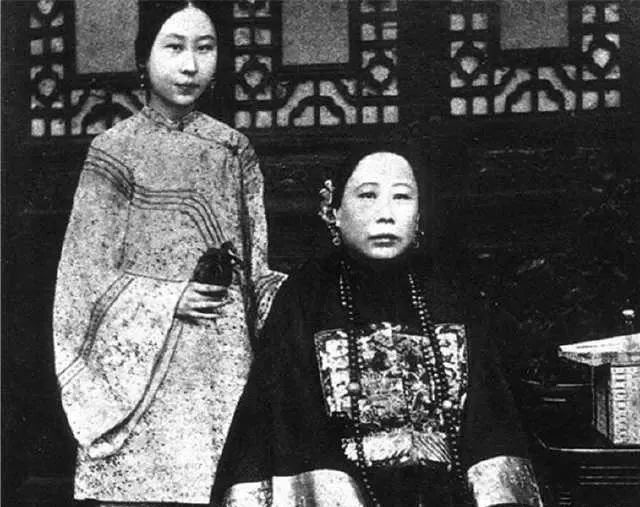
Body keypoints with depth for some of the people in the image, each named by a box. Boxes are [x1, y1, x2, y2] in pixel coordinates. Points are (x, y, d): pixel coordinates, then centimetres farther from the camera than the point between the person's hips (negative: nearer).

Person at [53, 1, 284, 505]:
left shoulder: (233, 148, 8)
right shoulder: (116, 150, -1)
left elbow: (255, 262, 13)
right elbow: (90, 275, -1)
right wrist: (167, 301, -11)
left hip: (226, 355, 3)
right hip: (143, 359, -2)